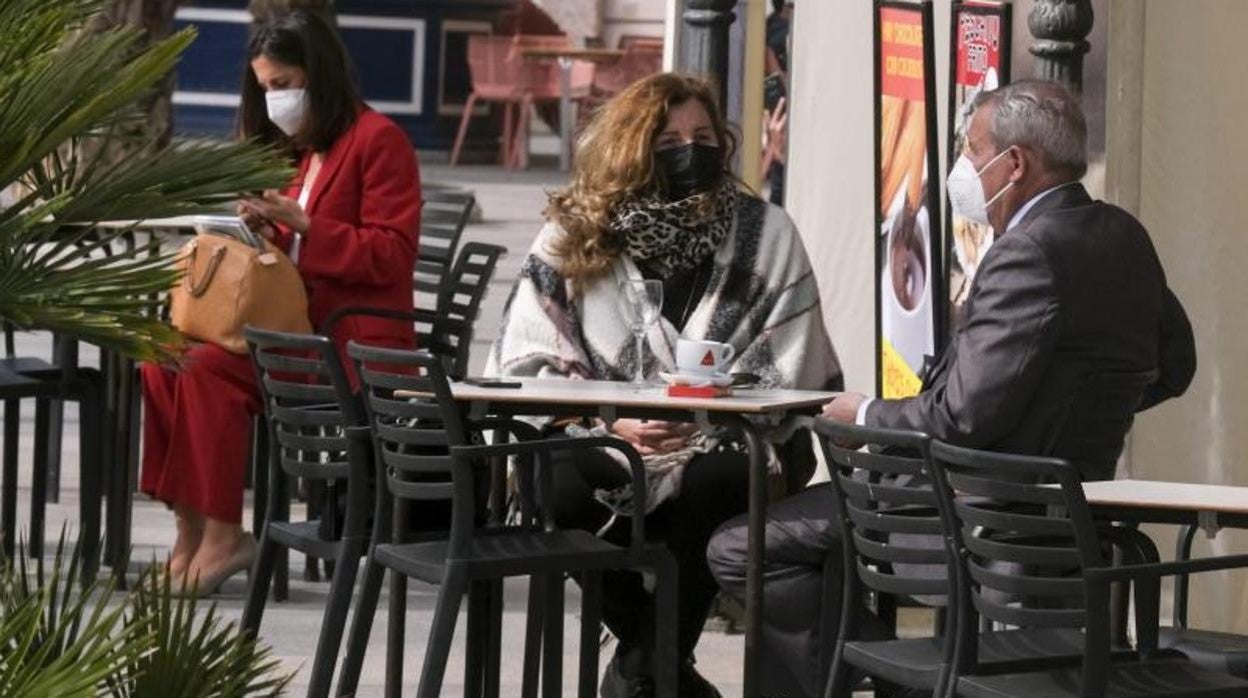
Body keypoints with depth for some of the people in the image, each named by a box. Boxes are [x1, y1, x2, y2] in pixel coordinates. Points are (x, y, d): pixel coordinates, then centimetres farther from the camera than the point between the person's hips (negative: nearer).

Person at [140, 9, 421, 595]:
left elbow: (390, 257, -13)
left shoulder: (378, 140, -6)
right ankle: (191, 533, -17)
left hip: (356, 347, -8)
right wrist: (263, 229, 3)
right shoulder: (296, 150, 19)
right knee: (164, 360, -14)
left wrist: (300, 222, -17)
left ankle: (221, 537, -21)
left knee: (207, 367, -26)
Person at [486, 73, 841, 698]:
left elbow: (785, 372, -3)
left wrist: (701, 423, -20)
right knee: (559, 483, -32)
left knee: (716, 480, -36)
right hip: (605, 442, 1)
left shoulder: (765, 234, 3)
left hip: (725, 442, -1)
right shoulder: (573, 237, 4)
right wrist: (613, 423, -18)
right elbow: (527, 365, -2)